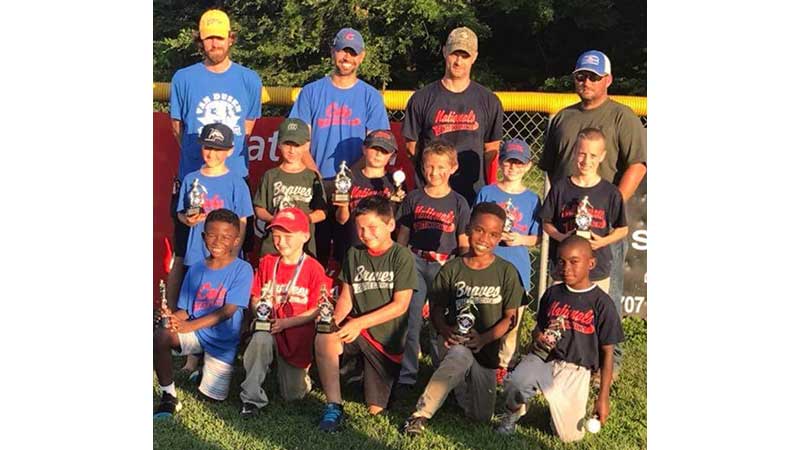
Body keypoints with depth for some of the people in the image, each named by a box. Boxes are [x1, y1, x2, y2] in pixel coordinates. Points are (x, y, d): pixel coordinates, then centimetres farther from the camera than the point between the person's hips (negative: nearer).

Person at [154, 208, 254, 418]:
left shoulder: (242, 269, -11)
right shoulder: (196, 270, 3)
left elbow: (228, 310, -19)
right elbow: (184, 310, 3)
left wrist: (190, 326, -30)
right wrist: (172, 317, -23)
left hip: (223, 340, -2)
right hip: (194, 332, 3)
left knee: (212, 396, -3)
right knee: (159, 336, -27)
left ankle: (212, 370, 33)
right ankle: (168, 396, -10)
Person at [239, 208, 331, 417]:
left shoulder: (314, 269, -8)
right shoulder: (267, 263, 4)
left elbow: (317, 311, -11)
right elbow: (254, 299, 7)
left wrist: (286, 322, -20)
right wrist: (258, 309, -16)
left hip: (297, 337, -2)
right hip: (269, 329, 2)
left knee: (293, 395, -3)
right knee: (261, 338, -35)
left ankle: (299, 374, 34)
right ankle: (252, 398, -22)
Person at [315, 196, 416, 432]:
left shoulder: (402, 257, -6)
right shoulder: (354, 254, 7)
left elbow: (400, 305, -12)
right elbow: (346, 297, 7)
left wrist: (360, 322, -21)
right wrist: (334, 321, -14)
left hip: (386, 338, -2)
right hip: (356, 329, 3)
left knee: (375, 409, -3)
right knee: (323, 339, -32)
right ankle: (333, 406, -19)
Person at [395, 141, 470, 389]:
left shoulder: (458, 203, 2)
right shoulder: (414, 198, 5)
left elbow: (464, 243, 3)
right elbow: (403, 234, 10)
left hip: (445, 266, -1)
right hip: (415, 263, 1)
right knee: (410, 320, 2)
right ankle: (406, 375, 13)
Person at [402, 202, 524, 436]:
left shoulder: (506, 272, -5)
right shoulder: (452, 269, -3)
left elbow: (510, 317, -4)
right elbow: (436, 309, 1)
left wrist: (484, 338, -19)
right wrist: (446, 331, -20)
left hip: (487, 347, 2)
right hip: (454, 342, -2)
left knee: (481, 417, 5)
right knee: (461, 356, -39)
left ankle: (463, 380, 34)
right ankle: (421, 414, -29)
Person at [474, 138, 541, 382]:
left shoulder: (532, 199, 5)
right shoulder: (486, 192, 2)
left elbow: (536, 238, 7)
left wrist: (520, 239, -13)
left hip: (517, 269, 1)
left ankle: (502, 364, 24)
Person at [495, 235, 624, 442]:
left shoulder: (601, 302, -6)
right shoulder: (552, 293, 4)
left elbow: (607, 352, -1)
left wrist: (603, 397, -2)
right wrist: (538, 337, -8)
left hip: (575, 371, -1)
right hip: (543, 358, 1)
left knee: (570, 436, -1)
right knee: (517, 383, -32)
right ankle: (512, 414, 2)